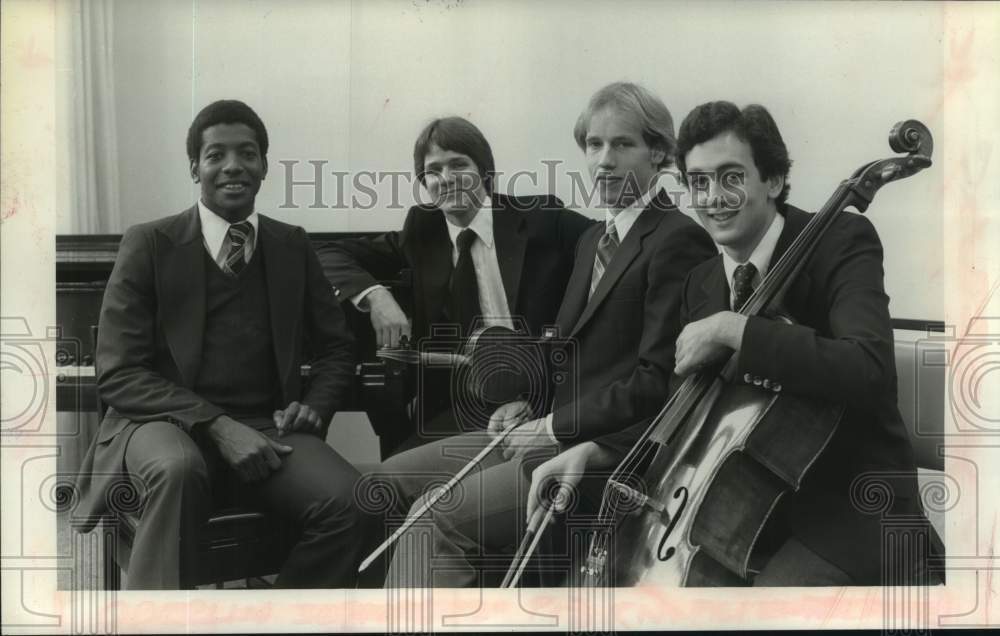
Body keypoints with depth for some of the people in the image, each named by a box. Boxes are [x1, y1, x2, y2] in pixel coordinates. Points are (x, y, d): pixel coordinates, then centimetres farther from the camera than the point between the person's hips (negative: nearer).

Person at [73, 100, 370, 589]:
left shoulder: (292, 247, 13)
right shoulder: (149, 245, 2)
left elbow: (336, 347, 20)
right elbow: (118, 374, -5)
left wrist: (315, 405, -3)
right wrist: (216, 424, -18)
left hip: (266, 428, 3)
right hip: (169, 421, -3)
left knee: (348, 503, -27)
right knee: (177, 468, -39)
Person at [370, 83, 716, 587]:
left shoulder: (679, 240, -11)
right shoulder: (592, 240, 19)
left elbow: (658, 381, -17)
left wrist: (554, 428, -14)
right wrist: (527, 403, 6)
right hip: (552, 434, 10)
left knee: (439, 517, -21)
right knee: (393, 480, 2)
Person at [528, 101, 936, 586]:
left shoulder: (841, 242, -12)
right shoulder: (701, 283, 8)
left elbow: (869, 372, -30)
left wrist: (732, 328, -29)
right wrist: (595, 451, -4)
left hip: (852, 511, -6)